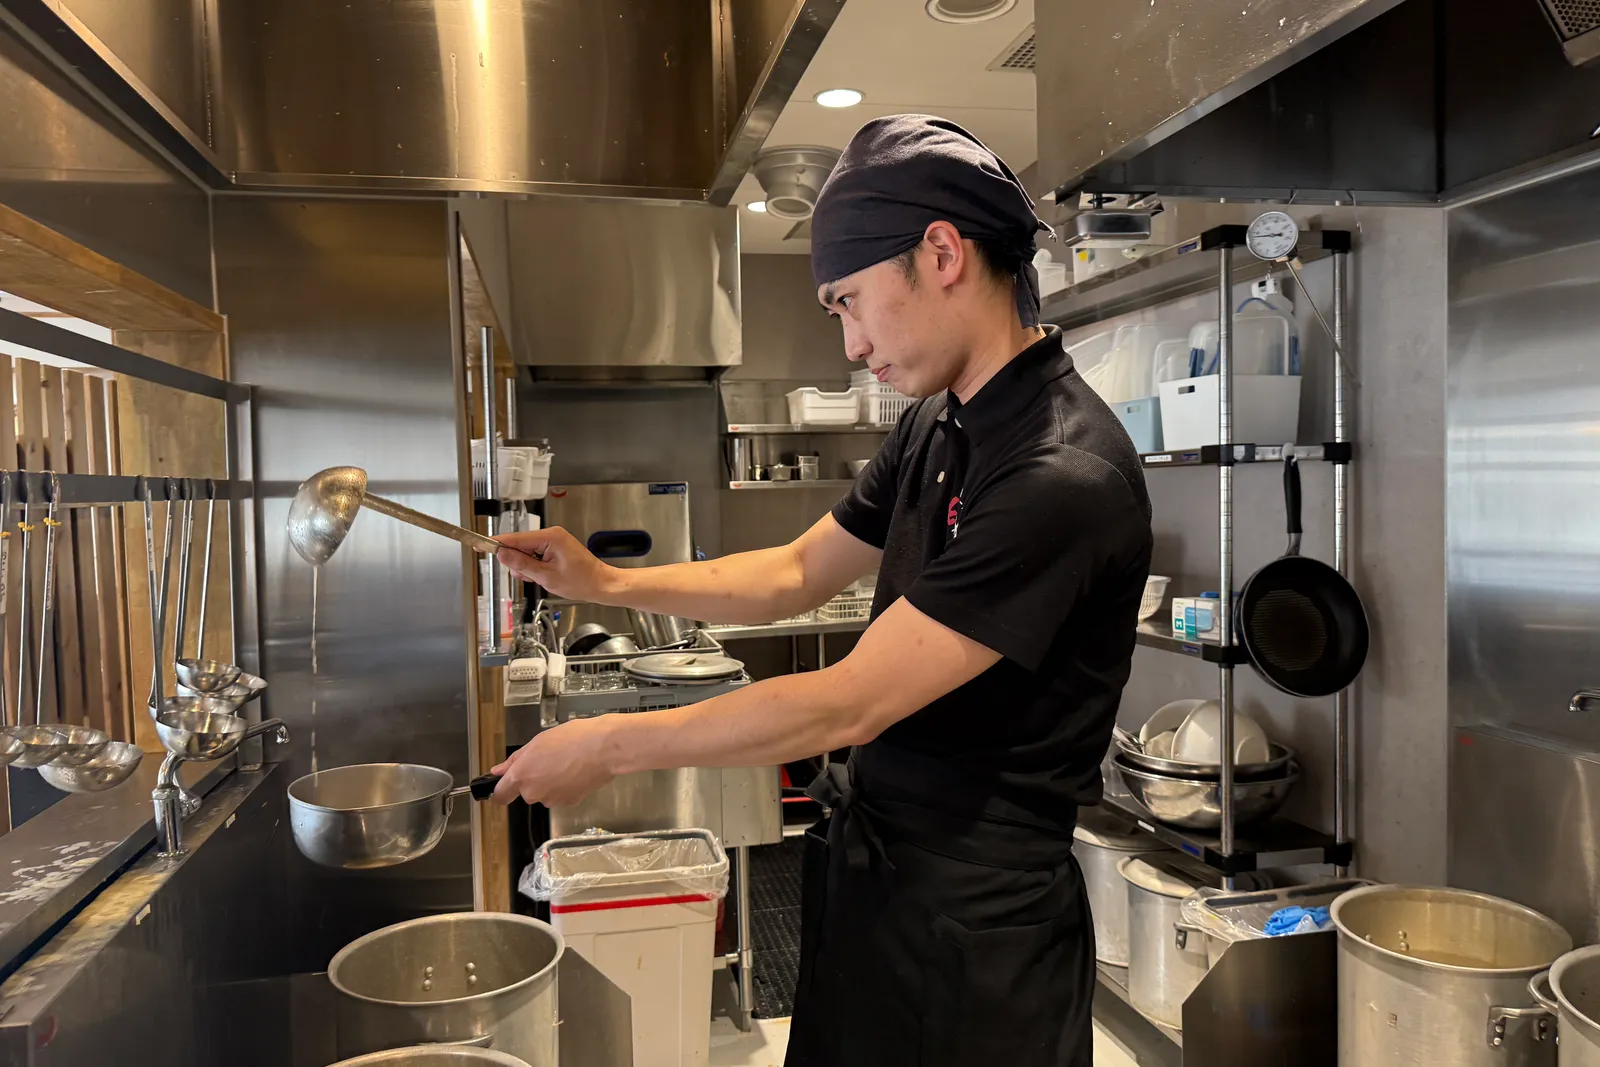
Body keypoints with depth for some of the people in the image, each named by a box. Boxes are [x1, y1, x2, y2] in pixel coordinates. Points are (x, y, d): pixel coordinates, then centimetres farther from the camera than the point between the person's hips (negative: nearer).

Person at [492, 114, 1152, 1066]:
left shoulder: (1065, 477, -26)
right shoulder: (937, 428, 3)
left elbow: (847, 705, -25)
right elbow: (798, 574, 13)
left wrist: (607, 747, -16)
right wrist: (606, 583, 3)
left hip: (971, 912, -7)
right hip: (863, 861, 7)